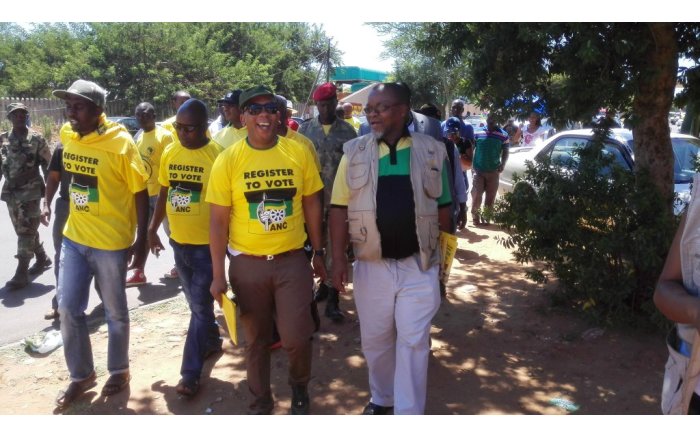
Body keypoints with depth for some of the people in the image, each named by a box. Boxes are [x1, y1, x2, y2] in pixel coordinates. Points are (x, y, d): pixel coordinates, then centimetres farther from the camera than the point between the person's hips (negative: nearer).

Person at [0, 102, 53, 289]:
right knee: (23, 230, 14)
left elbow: (47, 166, -2)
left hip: (31, 191, -5)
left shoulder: (37, 139, -4)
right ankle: (42, 258, 33)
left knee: (26, 231, -6)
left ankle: (21, 273, -3)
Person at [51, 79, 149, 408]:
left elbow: (140, 192, -11)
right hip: (74, 237, 6)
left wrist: (141, 237, -11)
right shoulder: (67, 134, 1)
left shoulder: (121, 143, -17)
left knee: (114, 311, 9)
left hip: (111, 241, -6)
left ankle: (119, 371, 30)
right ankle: (81, 375, 28)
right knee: (68, 309, 10)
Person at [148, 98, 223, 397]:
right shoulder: (169, 153, 3)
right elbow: (163, 194, 13)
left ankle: (190, 374, 9)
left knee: (200, 308, 1)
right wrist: (152, 229, 15)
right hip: (178, 241, 6)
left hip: (207, 244, -6)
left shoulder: (217, 155, -14)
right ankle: (212, 341, 42)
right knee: (197, 303, 20)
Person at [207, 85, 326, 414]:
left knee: (296, 338, 0)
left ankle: (299, 388, 33)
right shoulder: (228, 160, -6)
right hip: (247, 264, 0)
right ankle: (261, 402, 37)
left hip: (293, 260, 0)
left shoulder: (299, 153, -3)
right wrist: (218, 274, -5)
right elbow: (218, 220, -4)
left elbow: (311, 204, 6)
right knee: (256, 340, 14)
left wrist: (318, 253, 8)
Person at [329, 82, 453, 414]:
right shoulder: (355, 152, 0)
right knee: (375, 340, 15)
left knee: (413, 341, 4)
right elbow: (340, 208, -1)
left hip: (419, 265, -1)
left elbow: (443, 206, 8)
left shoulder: (432, 151, 1)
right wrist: (338, 257, -7)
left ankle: (409, 413, 18)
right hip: (371, 265, 1)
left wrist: (443, 251, 7)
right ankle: (382, 399, 38)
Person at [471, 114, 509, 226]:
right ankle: (475, 216, 11)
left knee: (490, 196, 5)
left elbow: (505, 152, 7)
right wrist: (471, 164, -2)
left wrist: (502, 164, -8)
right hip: (478, 169, -1)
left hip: (493, 170, 1)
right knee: (476, 194, -3)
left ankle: (486, 216, 17)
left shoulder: (503, 135, -1)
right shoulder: (478, 132, -1)